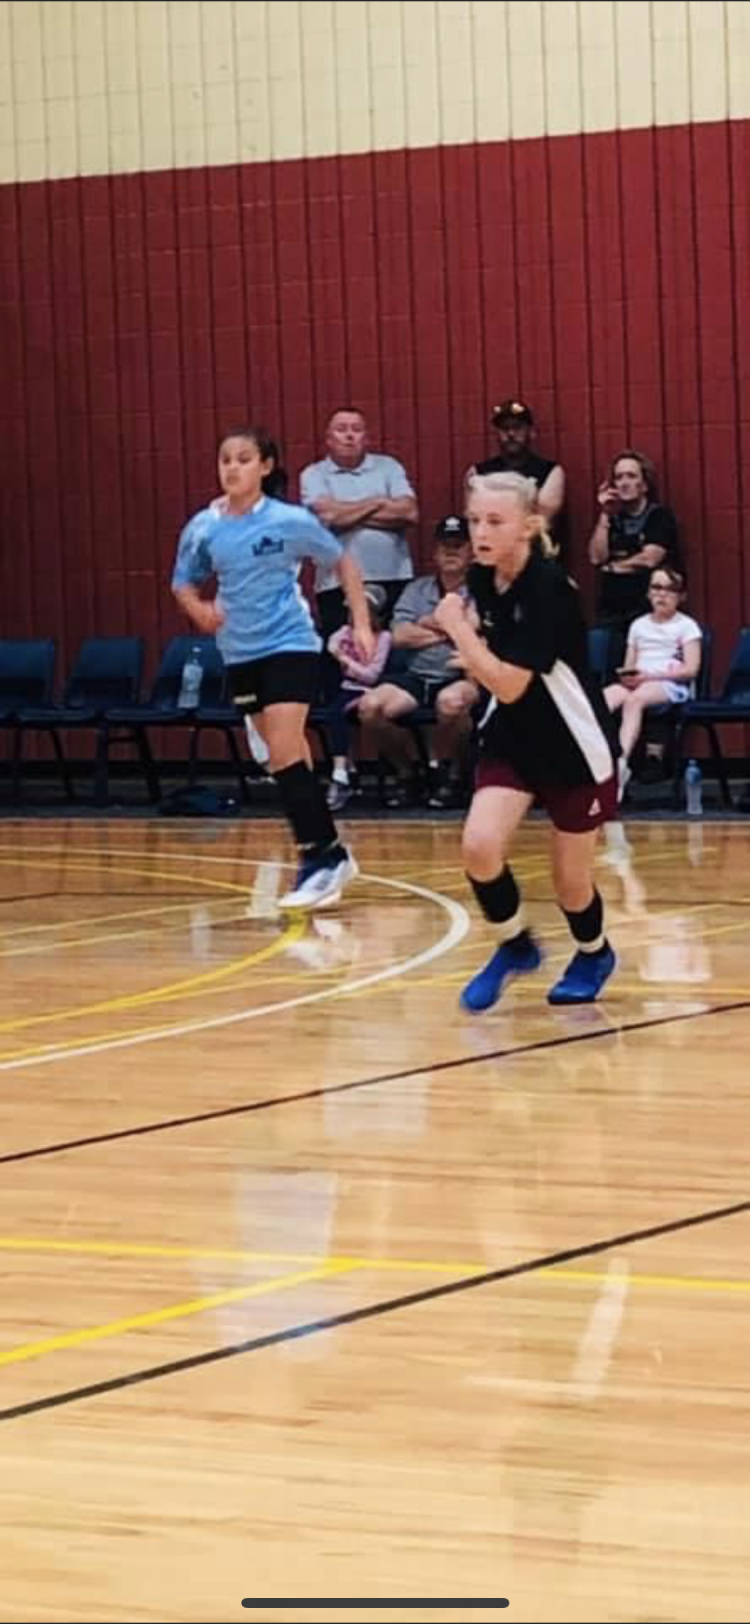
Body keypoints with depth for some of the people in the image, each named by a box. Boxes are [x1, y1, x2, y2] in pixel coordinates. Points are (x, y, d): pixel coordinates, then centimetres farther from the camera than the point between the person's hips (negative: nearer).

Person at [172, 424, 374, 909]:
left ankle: (322, 855, -10)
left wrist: (362, 623, -4)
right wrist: (198, 609, -10)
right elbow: (183, 583, 12)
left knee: (285, 753, -16)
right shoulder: (203, 528, -1)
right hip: (240, 653, 5)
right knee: (287, 758, 12)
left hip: (290, 645, -5)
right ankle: (327, 854, 22)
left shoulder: (290, 521, -10)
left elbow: (343, 562, 2)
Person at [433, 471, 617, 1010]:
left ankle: (594, 954, 38)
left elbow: (509, 684, -28)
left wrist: (457, 628, -22)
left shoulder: (548, 588, -26)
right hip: (512, 737, 5)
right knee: (480, 845, -16)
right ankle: (515, 947, 9)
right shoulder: (483, 578, -4)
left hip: (574, 744, -5)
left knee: (570, 879, 6)